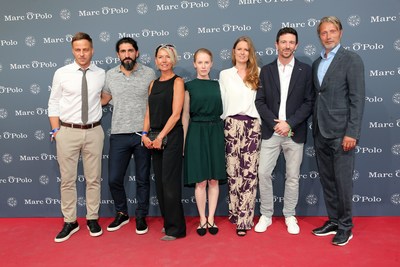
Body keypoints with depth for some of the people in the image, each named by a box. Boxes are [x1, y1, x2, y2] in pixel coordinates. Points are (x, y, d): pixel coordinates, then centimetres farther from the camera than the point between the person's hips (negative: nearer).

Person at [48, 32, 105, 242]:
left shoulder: (102, 74, 3)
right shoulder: (61, 73, -1)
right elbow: (53, 103, 2)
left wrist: (98, 101, 0)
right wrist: (56, 131, -4)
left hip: (94, 132, 1)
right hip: (68, 132, -1)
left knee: (93, 178, 9)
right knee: (67, 179, 7)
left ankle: (92, 219, 24)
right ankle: (70, 222, 21)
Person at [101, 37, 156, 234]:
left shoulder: (149, 73, 0)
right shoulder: (110, 75, 6)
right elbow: (103, 99, 19)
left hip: (143, 134, -2)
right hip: (119, 135, 2)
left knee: (143, 179, 9)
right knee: (114, 179, 6)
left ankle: (141, 216, 26)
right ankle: (121, 214, 29)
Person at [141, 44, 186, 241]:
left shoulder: (177, 82, -4)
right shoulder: (153, 84, 15)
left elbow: (176, 114, -12)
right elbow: (149, 112, 13)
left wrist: (160, 137, -13)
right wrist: (145, 134, -1)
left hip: (171, 137, -6)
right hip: (154, 139, 7)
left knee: (170, 182, -5)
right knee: (159, 182, 11)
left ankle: (176, 228, 7)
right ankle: (168, 222, 25)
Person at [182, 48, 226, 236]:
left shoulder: (217, 85, 10)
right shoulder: (189, 86, 3)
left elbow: (222, 111, 11)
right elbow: (185, 116, 1)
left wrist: (224, 136, 5)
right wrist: (183, 141, -3)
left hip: (215, 133, 3)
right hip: (197, 133, -2)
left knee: (214, 179, 5)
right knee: (200, 180, 0)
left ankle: (211, 219, 16)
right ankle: (202, 220, 13)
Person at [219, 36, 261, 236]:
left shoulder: (258, 74, 11)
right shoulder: (225, 74, 13)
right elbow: (222, 101, 13)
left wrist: (262, 122, 2)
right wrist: (225, 120, 7)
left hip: (253, 125, 0)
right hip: (232, 125, 1)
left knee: (250, 172, -5)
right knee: (233, 171, 1)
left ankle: (244, 219, -1)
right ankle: (237, 213, 15)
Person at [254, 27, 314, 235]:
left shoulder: (305, 70, 4)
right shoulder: (266, 70, 7)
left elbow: (308, 102, -1)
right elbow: (260, 101, 1)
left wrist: (289, 124, -13)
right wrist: (275, 123, -11)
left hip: (295, 132, -1)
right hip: (271, 131, 1)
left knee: (293, 177, 7)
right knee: (263, 173, -1)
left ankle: (290, 216, 23)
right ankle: (266, 215, 16)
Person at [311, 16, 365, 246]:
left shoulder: (352, 59, -5)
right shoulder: (317, 63, 15)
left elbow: (357, 98, -11)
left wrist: (351, 133, -17)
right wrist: (315, 129, 10)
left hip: (341, 132, -6)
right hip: (320, 132, 6)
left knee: (343, 181, 1)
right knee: (327, 180, 13)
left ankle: (345, 226, 18)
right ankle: (334, 220, 27)